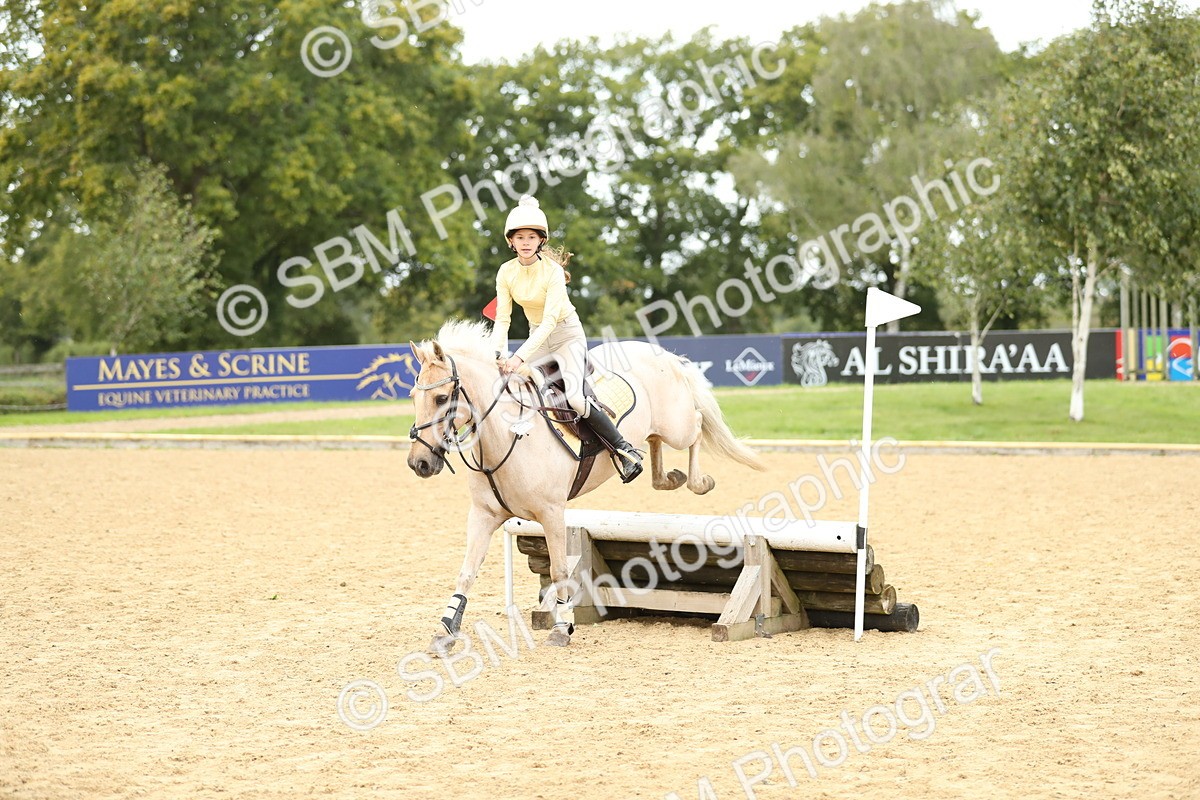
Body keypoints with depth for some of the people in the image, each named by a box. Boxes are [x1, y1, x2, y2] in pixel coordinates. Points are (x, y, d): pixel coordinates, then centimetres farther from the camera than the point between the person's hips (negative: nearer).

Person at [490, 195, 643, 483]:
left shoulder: (553, 270, -22)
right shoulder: (506, 272, -7)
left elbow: (549, 321, -28)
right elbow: (502, 319, -6)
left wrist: (520, 357, -37)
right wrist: (496, 354, -24)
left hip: (567, 334, -6)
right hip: (538, 338, 6)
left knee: (575, 398, -24)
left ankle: (623, 449, -11)